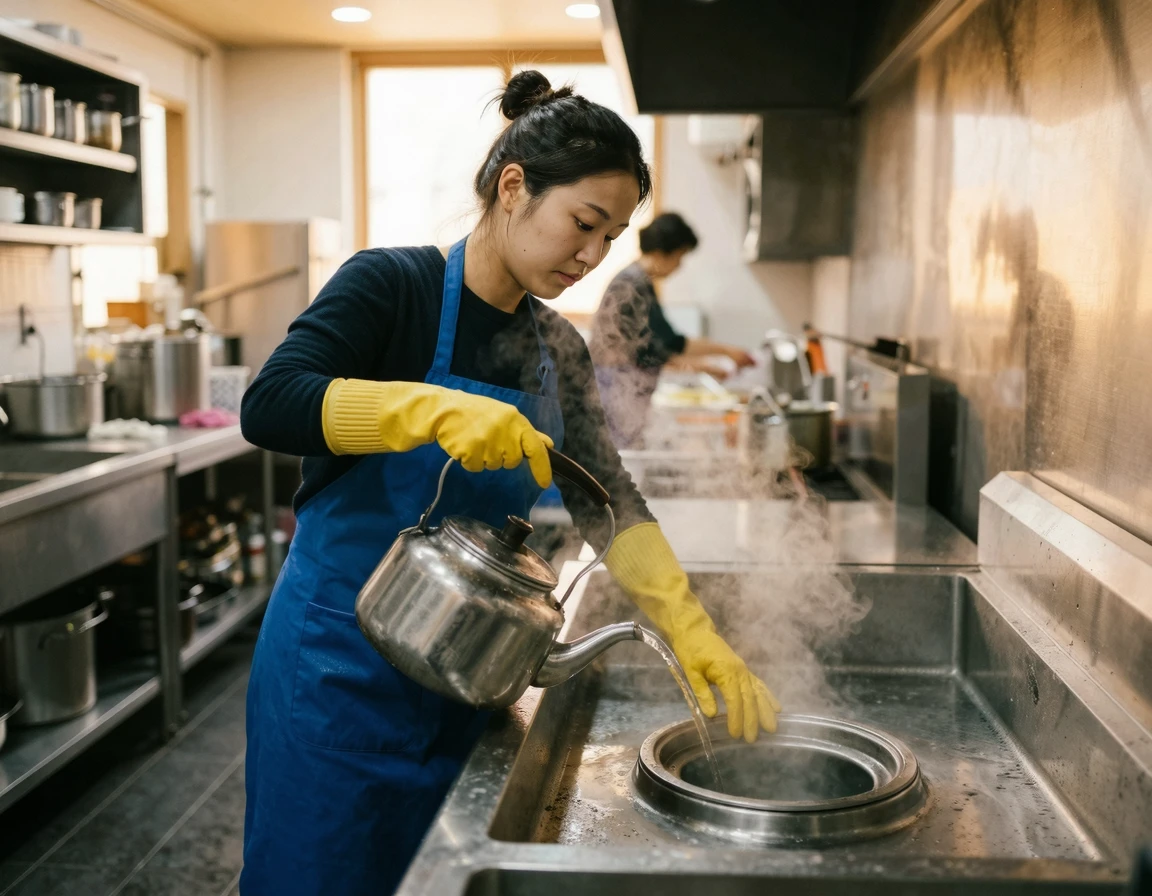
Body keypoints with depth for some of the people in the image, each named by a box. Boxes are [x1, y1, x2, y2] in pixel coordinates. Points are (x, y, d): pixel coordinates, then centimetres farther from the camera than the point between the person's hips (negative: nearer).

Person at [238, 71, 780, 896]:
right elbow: (270, 406, -25)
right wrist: (436, 408, -37)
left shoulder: (558, 351, 5)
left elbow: (607, 502, 1)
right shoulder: (392, 287, -12)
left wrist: (692, 631, -11)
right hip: (341, 663, -6)